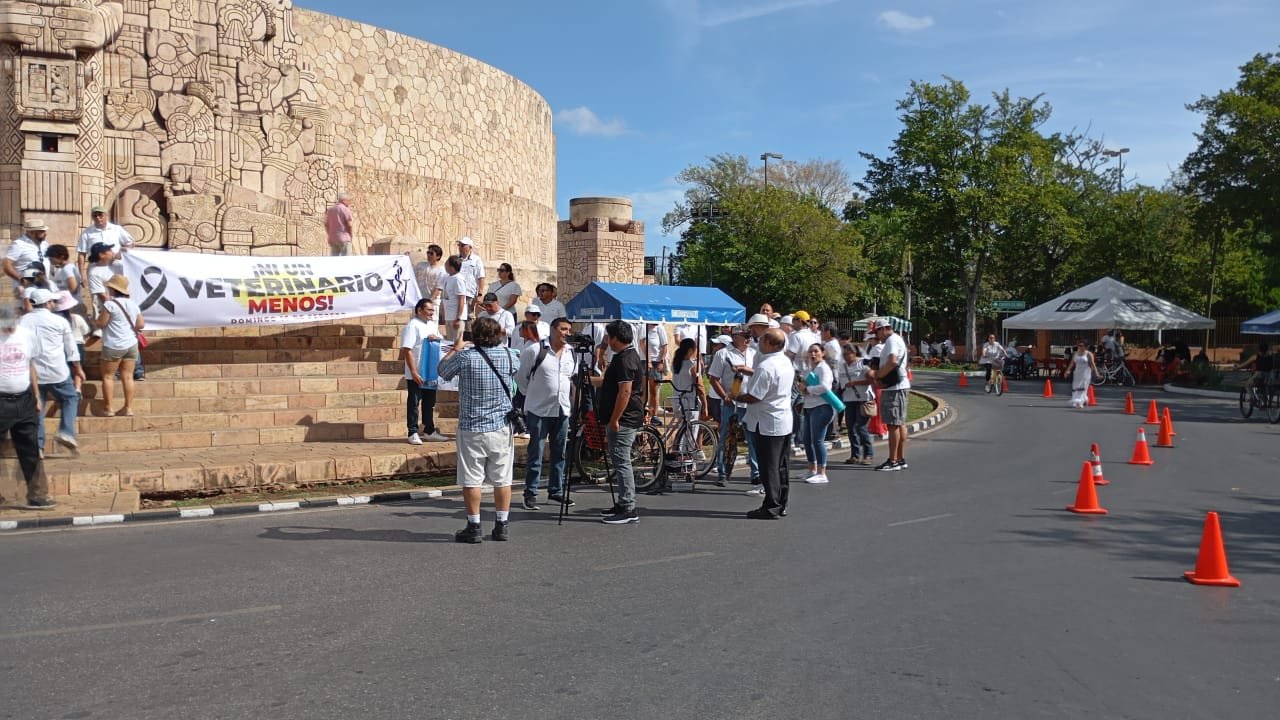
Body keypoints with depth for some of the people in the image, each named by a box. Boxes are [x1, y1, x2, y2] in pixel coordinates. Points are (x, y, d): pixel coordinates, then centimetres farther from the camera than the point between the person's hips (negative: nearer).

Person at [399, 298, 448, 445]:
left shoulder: (433, 325, 12)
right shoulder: (412, 326, -12)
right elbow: (407, 351, -17)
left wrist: (435, 338, -10)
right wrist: (414, 373, -22)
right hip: (416, 374, -7)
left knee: (429, 403, 13)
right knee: (414, 403, 2)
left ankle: (429, 431, 23)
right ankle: (413, 433, 8)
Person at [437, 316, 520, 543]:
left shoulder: (465, 356, -11)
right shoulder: (508, 355, -2)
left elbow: (443, 371, 4)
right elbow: (520, 369, 21)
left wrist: (454, 350, 21)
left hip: (472, 428, -3)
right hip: (502, 427, 3)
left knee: (471, 479, 4)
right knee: (502, 479, 9)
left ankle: (474, 527, 6)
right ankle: (501, 526, 14)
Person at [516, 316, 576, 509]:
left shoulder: (572, 353, 7)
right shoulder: (535, 350, -9)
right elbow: (521, 376, 0)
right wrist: (530, 394, 6)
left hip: (562, 410, 6)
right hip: (538, 410, -5)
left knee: (559, 453, 10)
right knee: (535, 453, -1)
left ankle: (556, 492, 21)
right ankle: (530, 494, 6)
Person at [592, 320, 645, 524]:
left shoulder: (625, 359, -16)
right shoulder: (626, 356, 17)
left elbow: (625, 391, -23)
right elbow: (608, 383, 29)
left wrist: (614, 420, -21)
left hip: (623, 420, -11)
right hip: (623, 420, 11)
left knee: (621, 462, -8)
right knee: (620, 462, 14)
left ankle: (628, 510, -6)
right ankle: (623, 505, 21)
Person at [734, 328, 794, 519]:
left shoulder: (765, 366, -22)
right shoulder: (787, 362, 7)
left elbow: (753, 397, -22)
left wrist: (737, 397, -4)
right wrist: (746, 371, 26)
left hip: (767, 423, -9)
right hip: (785, 421, 9)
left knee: (768, 466, -2)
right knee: (780, 465, 14)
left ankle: (771, 507, 2)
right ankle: (781, 504, 21)